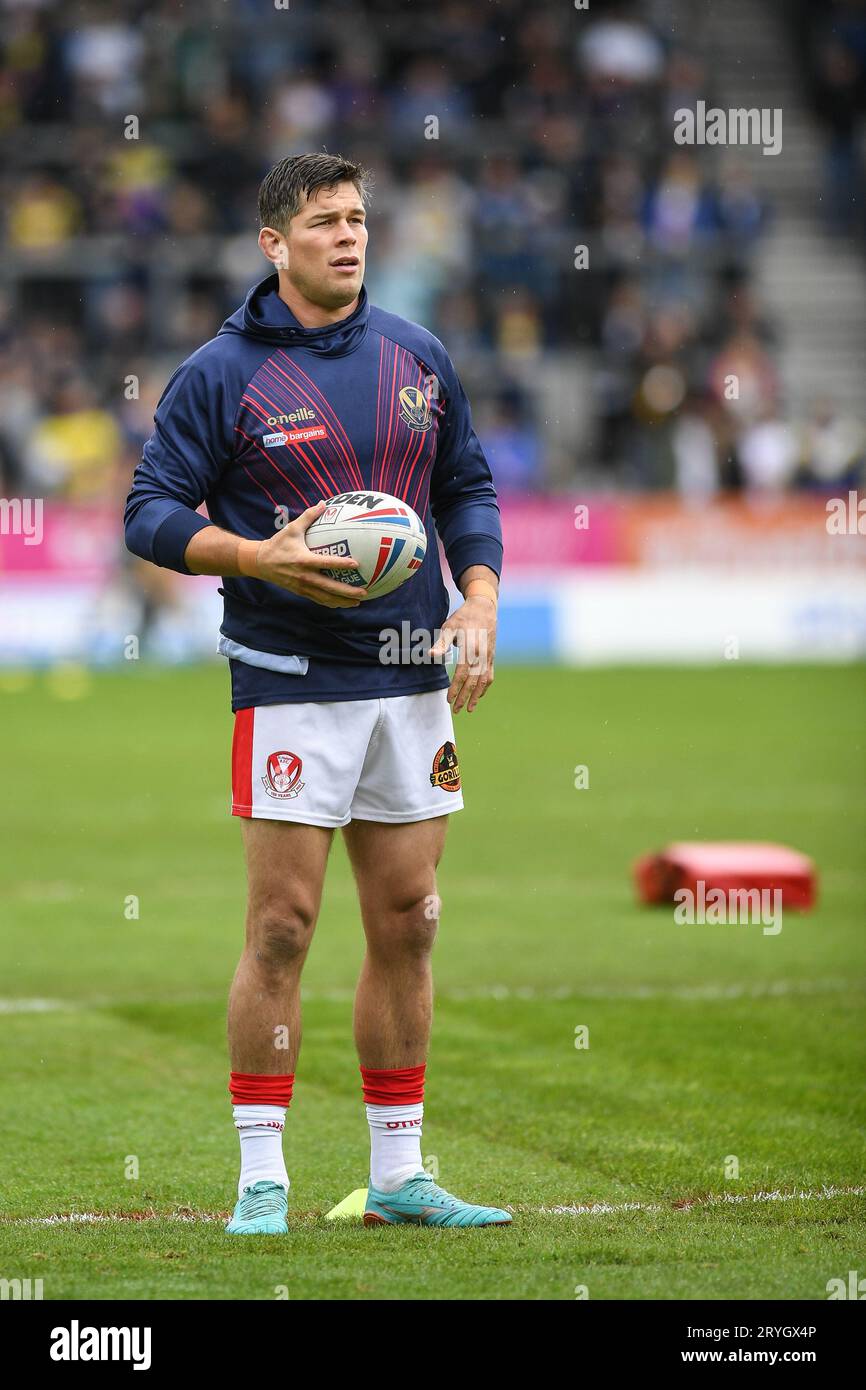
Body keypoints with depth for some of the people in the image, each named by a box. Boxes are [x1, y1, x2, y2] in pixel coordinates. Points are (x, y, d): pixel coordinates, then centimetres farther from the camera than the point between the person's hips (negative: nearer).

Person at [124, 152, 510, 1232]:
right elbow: (150, 512, -5)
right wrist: (264, 558, -20)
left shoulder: (418, 359, 10)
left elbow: (467, 488, 18)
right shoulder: (222, 373, -4)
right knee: (281, 928, -7)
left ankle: (397, 1177, 15)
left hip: (413, 680, 5)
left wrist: (478, 606, 2)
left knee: (405, 928, 7)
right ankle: (261, 1179, 0)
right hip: (291, 684, -5)